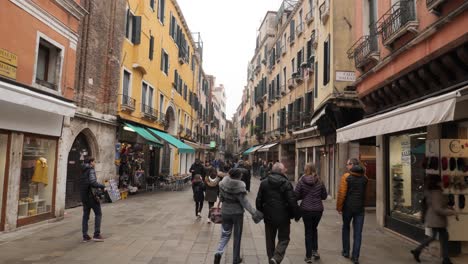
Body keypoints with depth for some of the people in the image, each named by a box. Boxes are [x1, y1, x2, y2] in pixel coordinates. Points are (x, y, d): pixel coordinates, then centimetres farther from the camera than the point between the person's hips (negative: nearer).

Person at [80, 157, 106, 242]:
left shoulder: (83, 171, 14)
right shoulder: (91, 170, -11)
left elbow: (82, 183, 19)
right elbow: (93, 182, -22)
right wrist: (102, 186, -8)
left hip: (83, 195, 8)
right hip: (91, 195, -8)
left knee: (85, 215, 10)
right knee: (98, 214, 2)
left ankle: (85, 236, 10)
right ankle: (96, 235, -2)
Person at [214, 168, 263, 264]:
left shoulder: (223, 183, -8)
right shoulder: (239, 186, -21)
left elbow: (221, 198, 4)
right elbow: (244, 202, -21)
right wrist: (254, 212, -19)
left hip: (225, 212, 4)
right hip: (237, 213, -3)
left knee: (225, 234, 16)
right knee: (237, 236, 13)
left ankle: (218, 253, -8)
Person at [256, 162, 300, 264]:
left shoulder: (264, 183, 1)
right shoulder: (286, 183, -11)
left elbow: (259, 200, 4)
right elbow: (292, 201, -12)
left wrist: (260, 212, 16)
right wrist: (296, 215, 0)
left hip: (268, 217, 4)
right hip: (283, 217, -3)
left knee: (270, 240, 17)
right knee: (284, 239, 9)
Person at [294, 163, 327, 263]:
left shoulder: (301, 181, -10)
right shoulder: (319, 182, -3)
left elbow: (296, 196, -9)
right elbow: (324, 196, 5)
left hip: (306, 210, -2)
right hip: (318, 209, 2)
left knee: (308, 232, 9)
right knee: (314, 229, 24)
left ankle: (308, 256, 11)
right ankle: (315, 251, 20)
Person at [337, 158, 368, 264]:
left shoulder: (346, 176, -9)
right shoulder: (364, 178, 5)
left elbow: (342, 194, -13)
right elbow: (365, 194, 12)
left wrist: (339, 207, -6)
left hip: (348, 207, -3)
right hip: (360, 208, 3)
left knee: (346, 228, 17)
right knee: (358, 232, 4)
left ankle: (346, 252, 23)